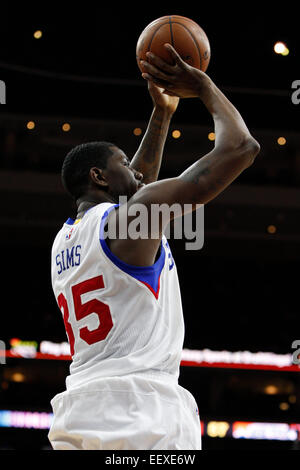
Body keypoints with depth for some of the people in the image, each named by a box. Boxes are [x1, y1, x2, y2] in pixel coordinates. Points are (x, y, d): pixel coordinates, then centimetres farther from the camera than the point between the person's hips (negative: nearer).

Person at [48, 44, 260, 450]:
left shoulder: (64, 240, 22)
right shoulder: (137, 214, -1)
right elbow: (240, 148, -1)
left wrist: (163, 112, 44)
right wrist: (203, 87, 15)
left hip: (76, 416, 8)